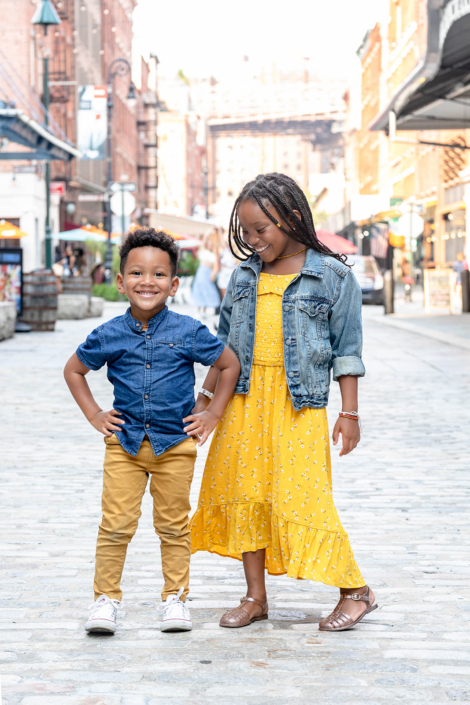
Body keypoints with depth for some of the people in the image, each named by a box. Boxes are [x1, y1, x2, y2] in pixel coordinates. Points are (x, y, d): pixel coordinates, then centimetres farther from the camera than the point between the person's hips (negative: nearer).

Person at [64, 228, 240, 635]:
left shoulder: (188, 332, -6)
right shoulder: (109, 336, -3)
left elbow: (230, 365, 6)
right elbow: (74, 370, 14)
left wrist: (213, 414, 3)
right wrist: (94, 414, 6)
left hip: (175, 444, 0)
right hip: (124, 443, 1)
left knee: (173, 526, 9)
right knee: (116, 525, -1)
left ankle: (175, 598, 21)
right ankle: (107, 598, 11)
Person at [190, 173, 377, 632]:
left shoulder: (332, 276, -3)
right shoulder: (244, 276, 10)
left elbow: (346, 349, -1)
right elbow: (224, 342, 16)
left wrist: (349, 412, -3)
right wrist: (205, 396, 14)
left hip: (299, 404, -5)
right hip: (244, 400, 5)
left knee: (299, 497, -9)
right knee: (243, 493, 5)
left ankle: (355, 590, 7)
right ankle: (255, 597, 17)